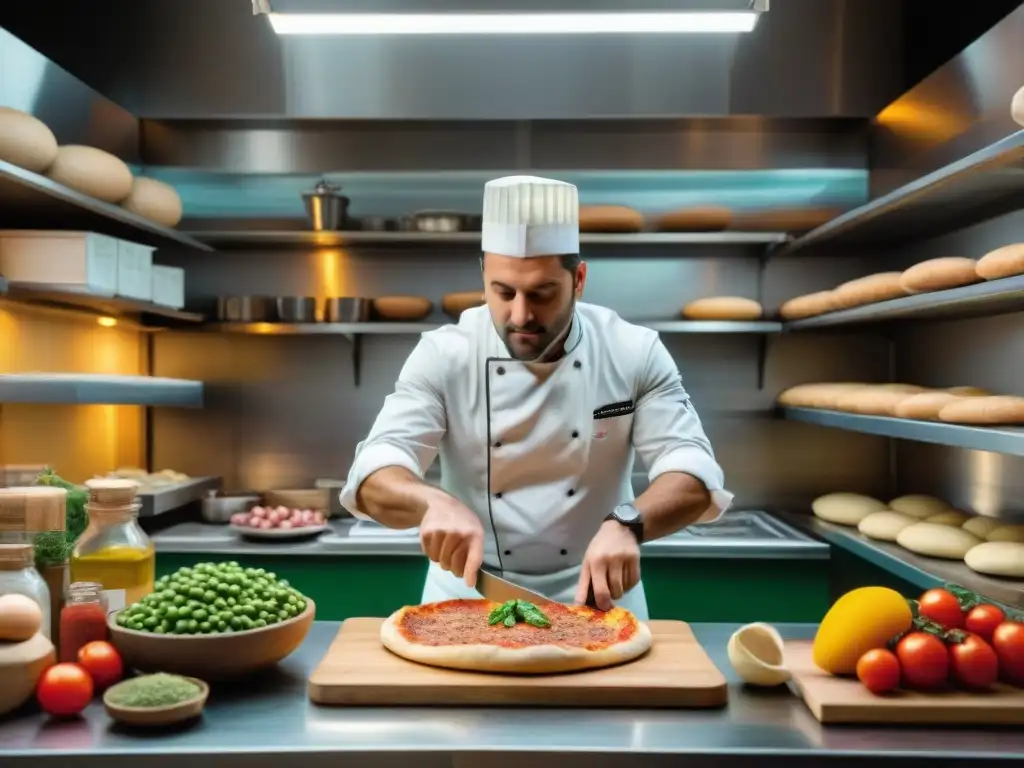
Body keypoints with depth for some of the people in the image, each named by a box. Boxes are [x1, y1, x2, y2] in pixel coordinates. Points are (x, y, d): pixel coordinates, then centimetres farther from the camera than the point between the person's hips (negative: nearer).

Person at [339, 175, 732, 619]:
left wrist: (626, 524, -33)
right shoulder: (443, 356, -10)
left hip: (596, 593, 1)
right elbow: (375, 478, -16)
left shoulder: (635, 353, -9)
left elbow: (694, 472, -13)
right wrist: (434, 502, -38)